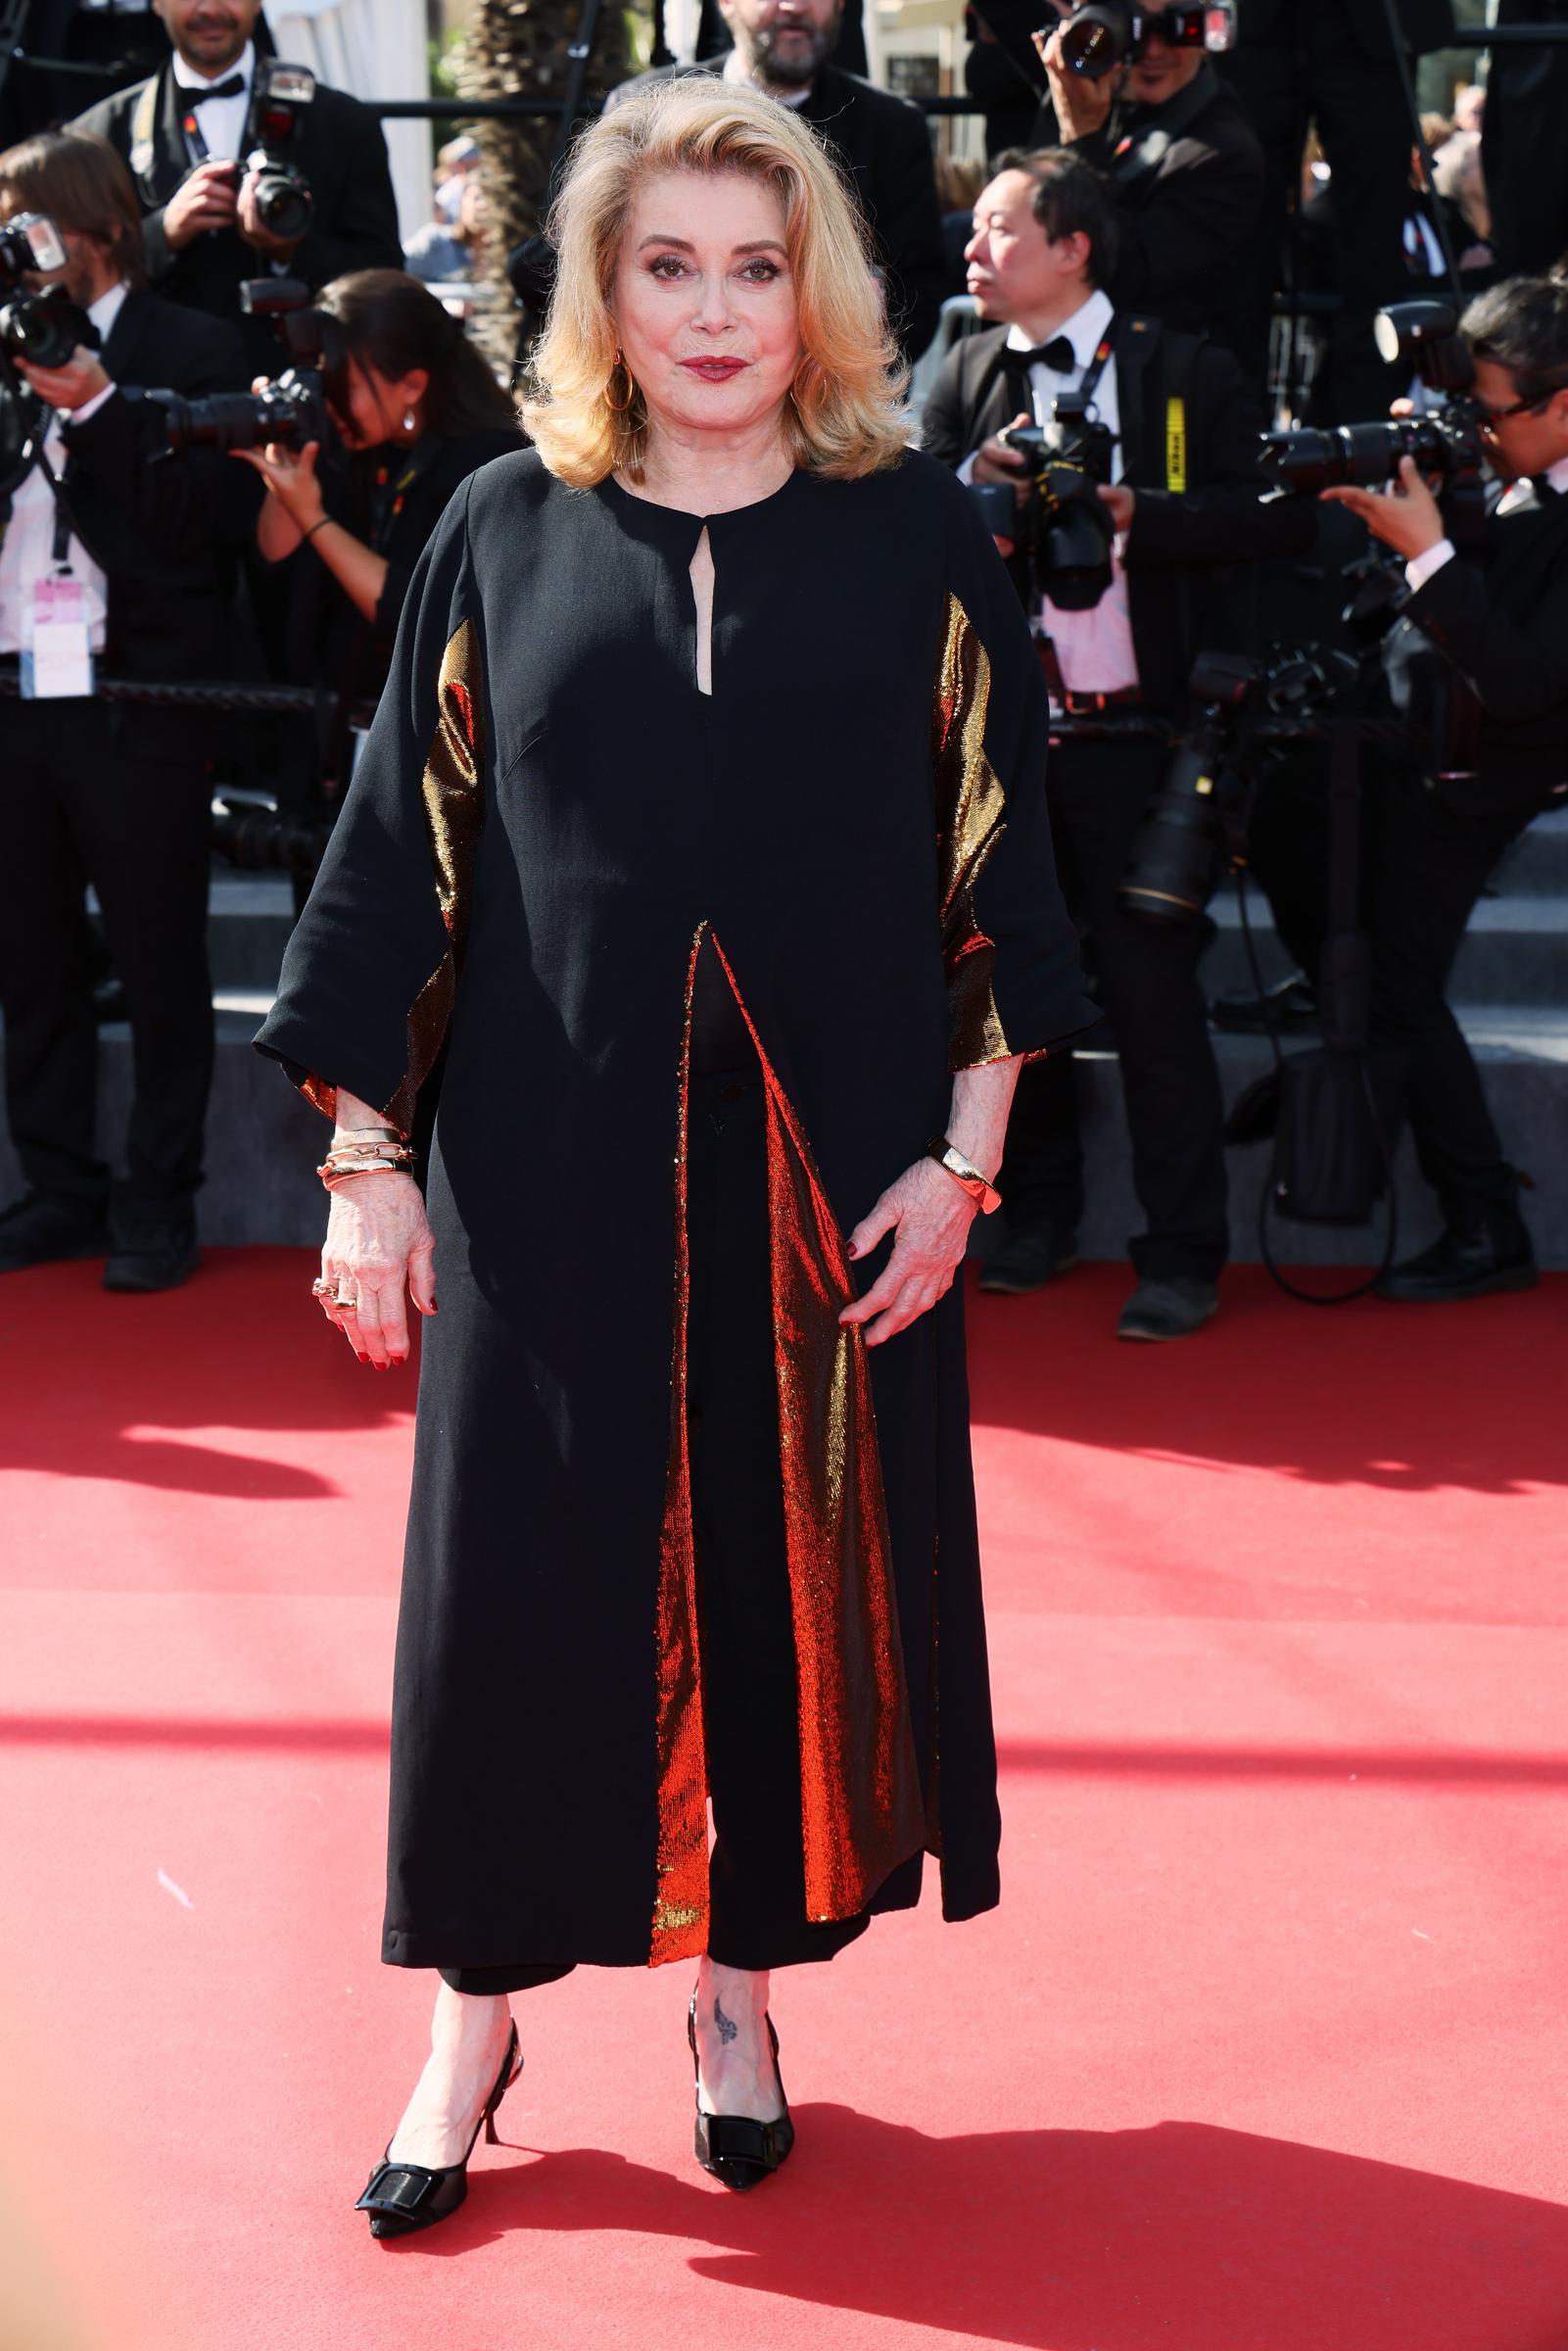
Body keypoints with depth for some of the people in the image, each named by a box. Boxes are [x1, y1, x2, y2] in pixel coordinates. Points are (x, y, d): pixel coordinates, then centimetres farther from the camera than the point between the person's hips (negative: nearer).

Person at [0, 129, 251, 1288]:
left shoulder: (193, 350, -2)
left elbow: (198, 519, -11)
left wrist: (97, 409, -19)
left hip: (136, 702, -5)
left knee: (161, 965, 4)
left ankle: (158, 1205, 12)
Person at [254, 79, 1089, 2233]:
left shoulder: (916, 534, 0)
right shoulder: (507, 530, 2)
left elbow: (995, 864, 1)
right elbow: (404, 853, 3)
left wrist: (962, 1157, -6)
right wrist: (368, 1167, 0)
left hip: (827, 1170, 0)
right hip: (552, 1164, 0)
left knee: (799, 1561, 8)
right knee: (518, 1575, 4)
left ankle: (742, 1979, 27)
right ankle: (482, 2003, 20)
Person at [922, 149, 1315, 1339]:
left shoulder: (1181, 371, -2)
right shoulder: (967, 377, 11)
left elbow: (1280, 517, -8)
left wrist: (1138, 513, -18)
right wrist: (975, 479, -15)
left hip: (1132, 729, -4)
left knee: (1153, 987, -3)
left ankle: (1182, 1255, 5)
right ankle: (1040, 1210, 29)